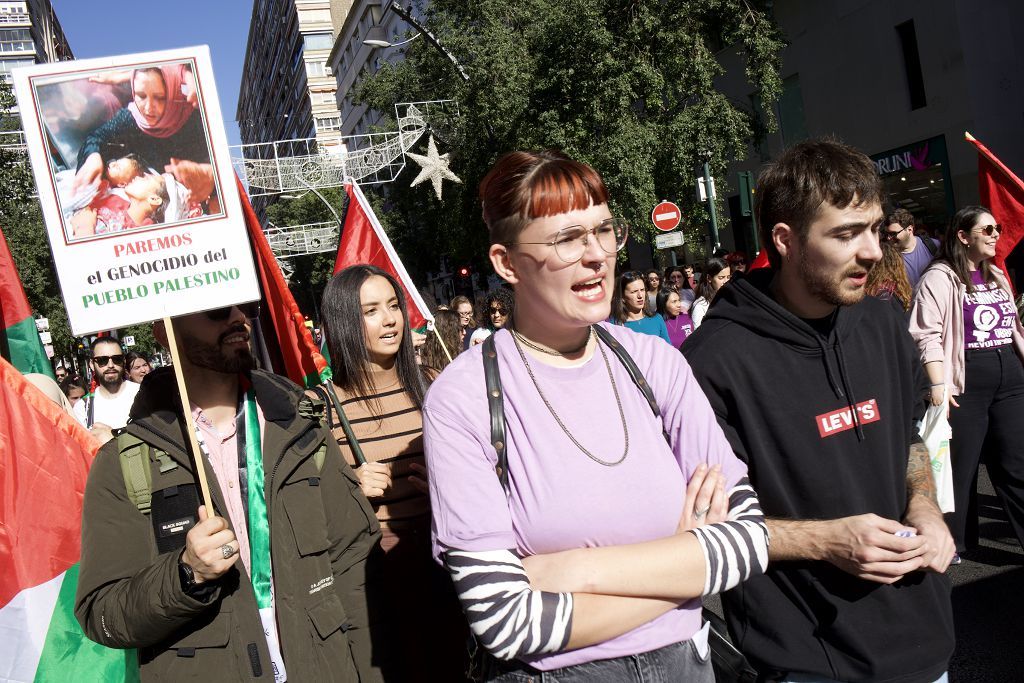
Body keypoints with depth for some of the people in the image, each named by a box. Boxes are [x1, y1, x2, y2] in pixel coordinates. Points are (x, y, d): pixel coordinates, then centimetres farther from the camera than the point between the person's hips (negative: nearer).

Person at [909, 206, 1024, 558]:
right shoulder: (940, 278, -8)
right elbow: (927, 334, -15)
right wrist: (938, 384, -20)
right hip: (966, 381, -7)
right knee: (961, 464, 1)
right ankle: (951, 541, 16)